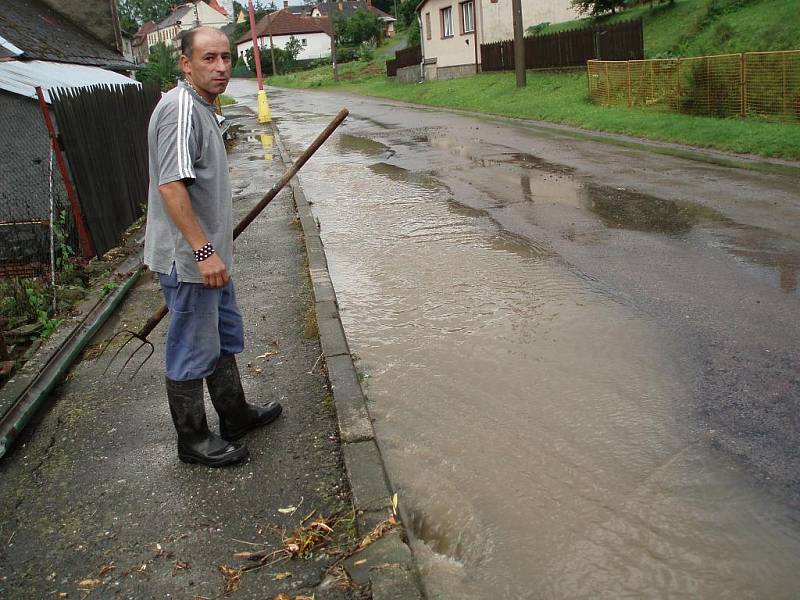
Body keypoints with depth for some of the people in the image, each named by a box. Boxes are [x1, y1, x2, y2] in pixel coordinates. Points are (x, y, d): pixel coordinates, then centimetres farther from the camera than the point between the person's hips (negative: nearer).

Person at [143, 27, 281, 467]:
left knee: (225, 338, 21)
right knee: (192, 351, 3)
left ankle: (235, 415, 38)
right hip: (188, 259, -11)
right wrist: (203, 251, -27)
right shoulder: (180, 109, -20)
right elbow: (170, 186, -27)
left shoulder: (201, 107, 14)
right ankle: (192, 440, 19)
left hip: (209, 252, 11)